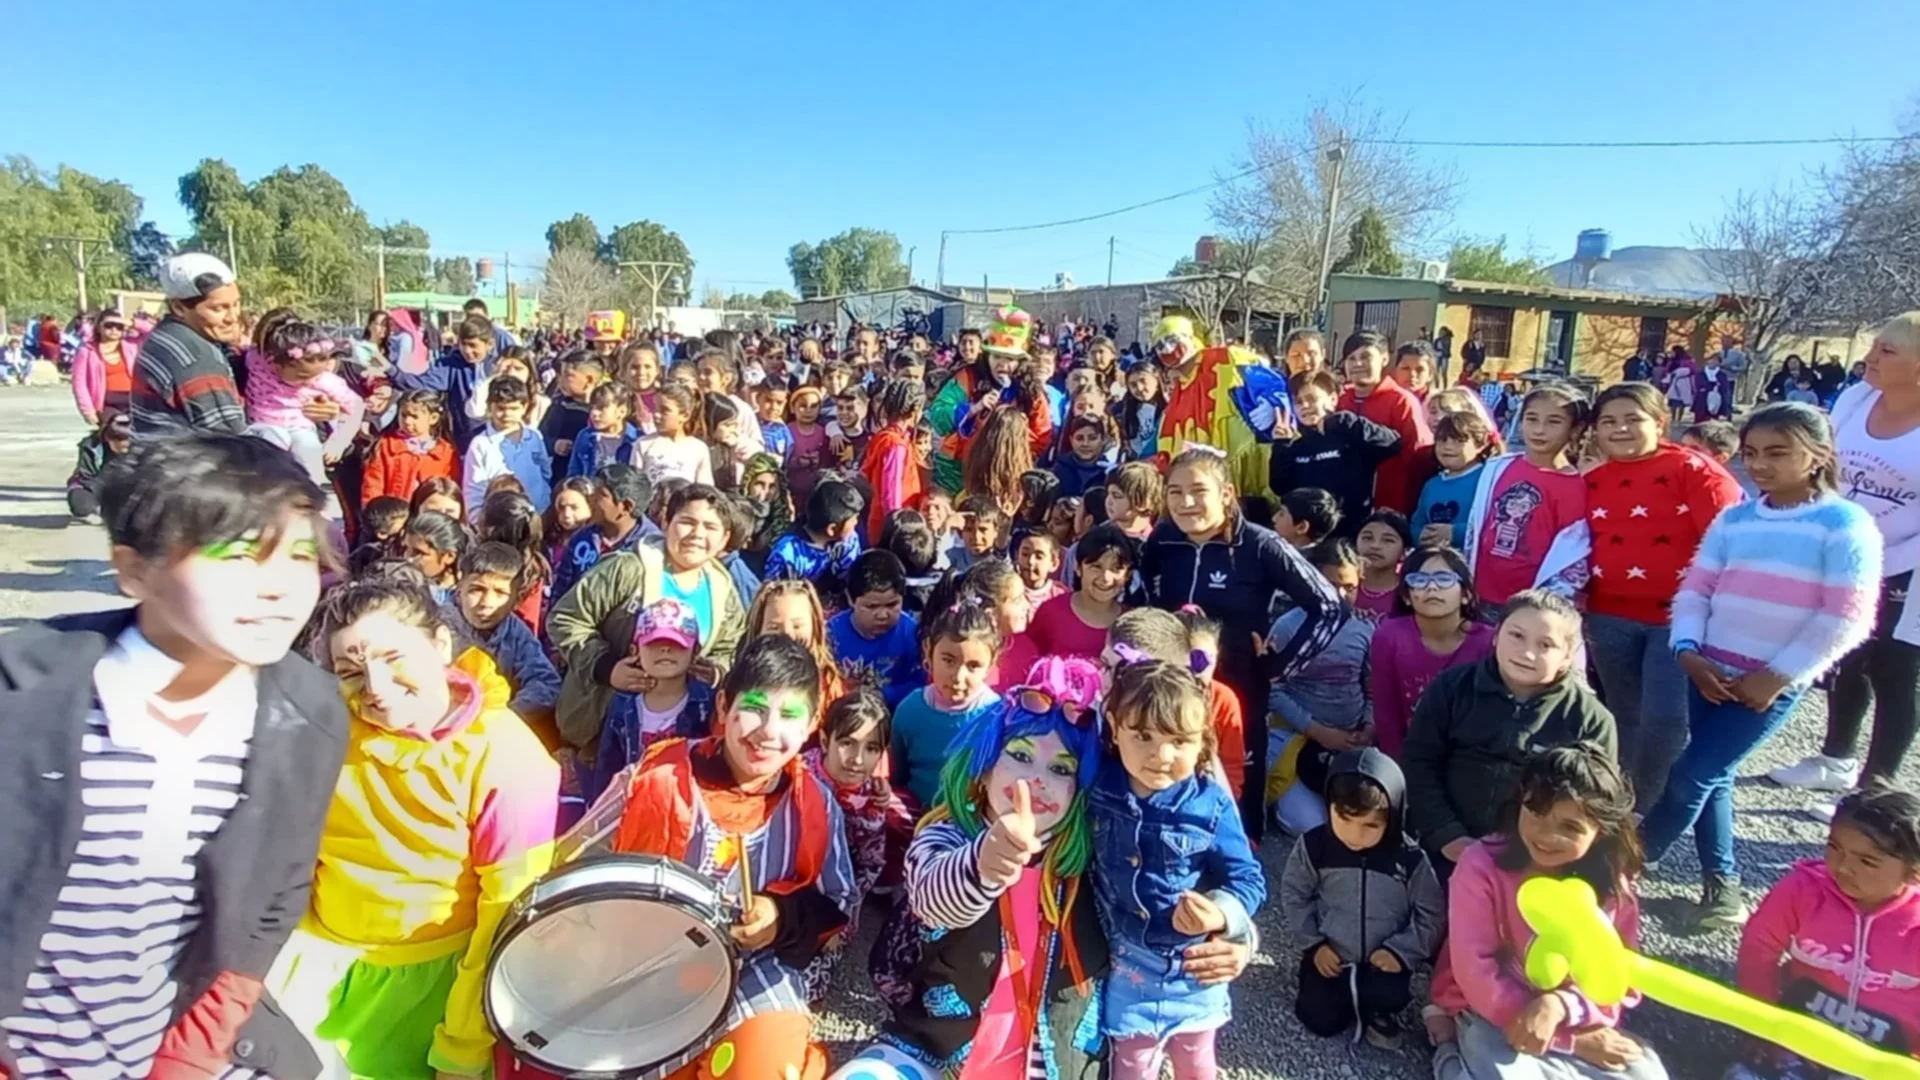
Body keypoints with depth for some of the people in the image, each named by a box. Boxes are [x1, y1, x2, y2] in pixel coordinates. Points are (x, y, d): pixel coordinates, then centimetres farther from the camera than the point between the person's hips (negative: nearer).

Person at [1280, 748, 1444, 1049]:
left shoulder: (1410, 859, -14)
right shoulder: (1313, 846, -13)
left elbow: (1432, 915, -4)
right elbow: (1294, 895, 0)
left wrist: (1401, 950, -14)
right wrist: (1313, 943, -6)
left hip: (1384, 960, -1)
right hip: (1330, 955, 1)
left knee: (1389, 997, -28)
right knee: (1321, 1020, -10)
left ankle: (1377, 1011, 10)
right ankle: (1361, 1000, 23)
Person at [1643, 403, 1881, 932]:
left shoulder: (1846, 524, -8)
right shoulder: (1733, 520, 6)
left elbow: (1845, 618, -12)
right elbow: (1696, 588, 5)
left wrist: (1778, 675, -14)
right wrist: (1688, 651, -9)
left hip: (1773, 683, -5)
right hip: (1709, 672, 5)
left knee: (1691, 777, -4)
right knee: (1713, 777, 12)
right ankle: (1722, 883, 27)